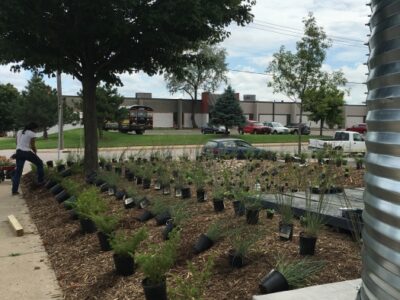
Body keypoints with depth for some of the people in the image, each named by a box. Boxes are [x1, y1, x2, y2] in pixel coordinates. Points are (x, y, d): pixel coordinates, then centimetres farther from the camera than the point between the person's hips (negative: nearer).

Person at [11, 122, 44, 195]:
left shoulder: (19, 132, 12)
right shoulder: (32, 134, -8)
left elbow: (17, 143, 15)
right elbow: (33, 146, -6)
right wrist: (35, 153, 11)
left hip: (19, 152, 6)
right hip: (27, 152, -6)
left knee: (18, 171, 7)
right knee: (39, 163, 19)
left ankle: (14, 190, 5)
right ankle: (40, 181, 23)